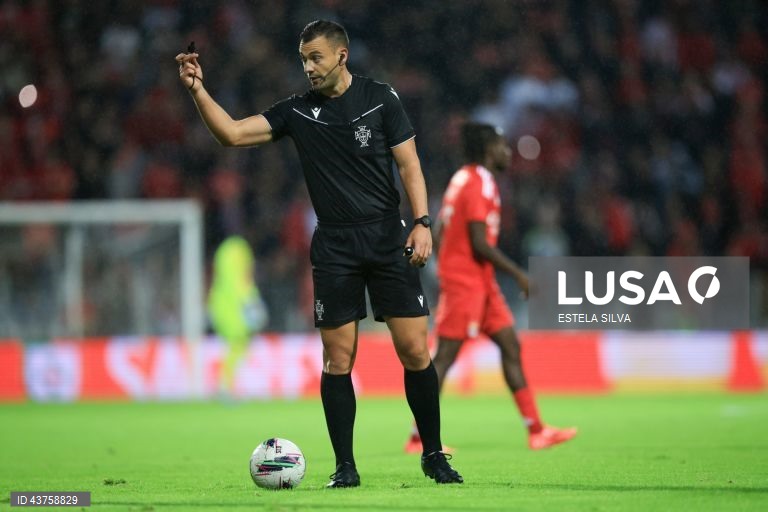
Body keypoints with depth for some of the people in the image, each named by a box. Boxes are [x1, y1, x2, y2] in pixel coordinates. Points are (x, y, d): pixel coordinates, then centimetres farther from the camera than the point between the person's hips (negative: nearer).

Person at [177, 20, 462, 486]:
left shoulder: (380, 98, 1)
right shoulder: (297, 111, 6)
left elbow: (409, 165, -1)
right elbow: (233, 133, 1)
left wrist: (422, 223, -11)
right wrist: (198, 90, -12)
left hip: (387, 238, -2)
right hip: (334, 247, 2)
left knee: (415, 351, -4)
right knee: (338, 359, -1)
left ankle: (434, 455, 10)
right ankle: (345, 466, 6)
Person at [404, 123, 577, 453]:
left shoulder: (465, 179, 15)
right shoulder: (478, 185, -15)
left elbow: (441, 235, 18)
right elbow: (480, 244, -21)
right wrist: (518, 274, -14)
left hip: (481, 283, 10)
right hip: (467, 281, -10)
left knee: (511, 347, 8)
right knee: (445, 356, -8)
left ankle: (536, 430, 8)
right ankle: (418, 437, -5)